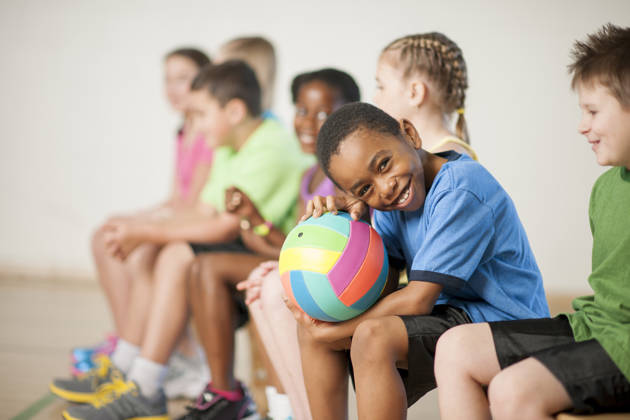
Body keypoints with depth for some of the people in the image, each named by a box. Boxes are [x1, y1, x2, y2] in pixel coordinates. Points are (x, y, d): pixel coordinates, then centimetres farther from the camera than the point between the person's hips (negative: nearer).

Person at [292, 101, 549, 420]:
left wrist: (334, 331, -15)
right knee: (313, 326, 2)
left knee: (373, 336, -31)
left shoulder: (461, 191, -23)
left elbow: (418, 300, -23)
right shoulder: (385, 202, 4)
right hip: (449, 315, 9)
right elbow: (382, 289, 0)